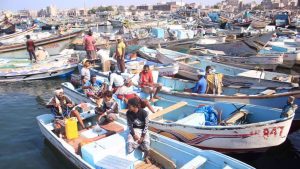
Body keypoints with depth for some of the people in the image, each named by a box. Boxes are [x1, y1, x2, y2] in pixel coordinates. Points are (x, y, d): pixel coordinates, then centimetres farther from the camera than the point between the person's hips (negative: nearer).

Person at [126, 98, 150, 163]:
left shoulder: (144, 113, -20)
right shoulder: (128, 113, -12)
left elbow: (146, 126, -13)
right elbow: (130, 125, -6)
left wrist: (142, 137, -19)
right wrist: (134, 135, -18)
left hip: (143, 130, -2)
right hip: (134, 130, 2)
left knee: (146, 142, -28)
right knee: (130, 142, -26)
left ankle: (146, 157, 3)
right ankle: (140, 143, 9)